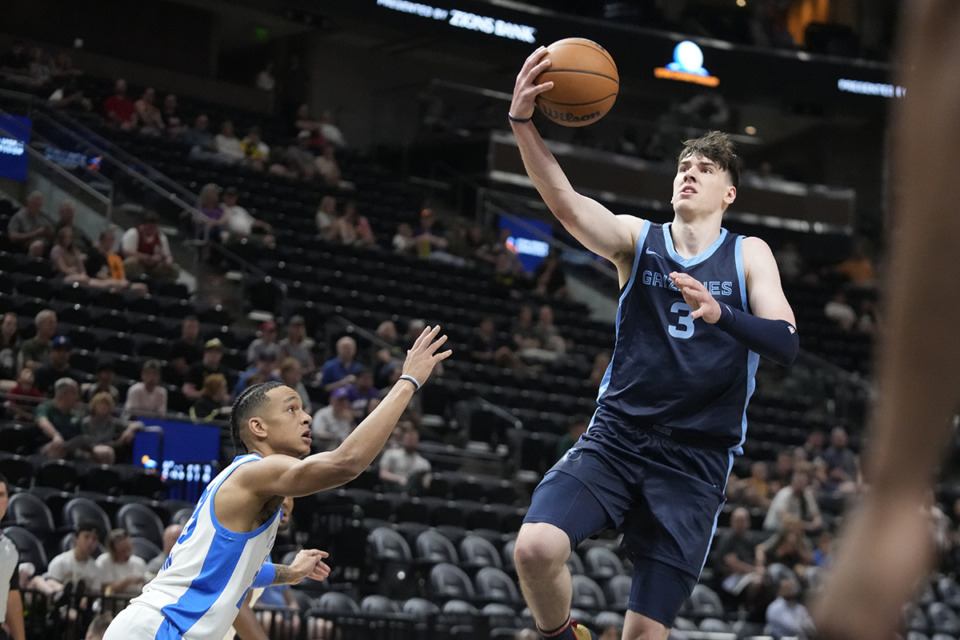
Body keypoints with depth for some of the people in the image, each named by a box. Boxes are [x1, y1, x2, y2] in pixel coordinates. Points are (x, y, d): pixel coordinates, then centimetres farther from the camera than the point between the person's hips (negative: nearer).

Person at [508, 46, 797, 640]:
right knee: (536, 548, -24)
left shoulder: (749, 255, 6)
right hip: (617, 436, 0)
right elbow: (567, 204, -15)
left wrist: (719, 312, -28)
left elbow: (786, 344, -8)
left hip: (695, 461, 0)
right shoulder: (638, 239, 5)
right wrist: (523, 124, -32)